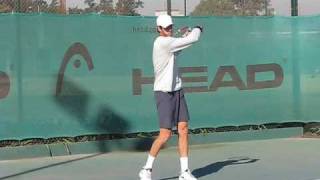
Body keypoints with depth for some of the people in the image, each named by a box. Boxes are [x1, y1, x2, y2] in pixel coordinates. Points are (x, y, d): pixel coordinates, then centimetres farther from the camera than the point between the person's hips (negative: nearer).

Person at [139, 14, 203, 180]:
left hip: (177, 91, 9)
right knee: (165, 134, -7)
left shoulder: (168, 43, 10)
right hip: (164, 93, -9)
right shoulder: (162, 42, -18)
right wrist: (198, 29, 5)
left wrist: (188, 36, 16)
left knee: (183, 129, 2)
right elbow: (193, 39, -16)